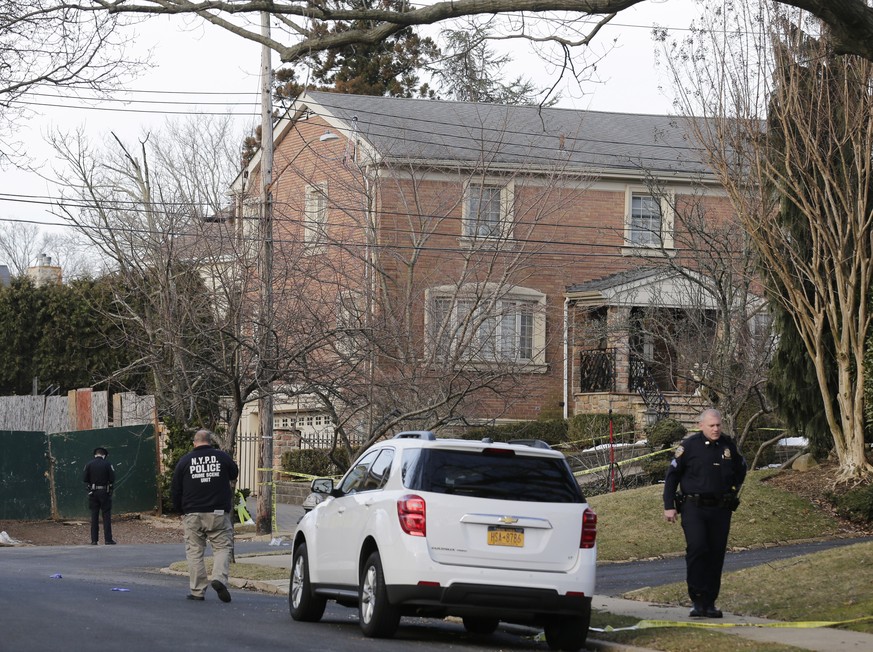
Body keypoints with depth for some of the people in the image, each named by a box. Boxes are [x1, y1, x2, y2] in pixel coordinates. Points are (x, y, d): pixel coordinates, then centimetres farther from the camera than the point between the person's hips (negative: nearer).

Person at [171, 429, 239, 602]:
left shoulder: (185, 461, 3)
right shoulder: (222, 457, 2)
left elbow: (175, 489, 6)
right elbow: (234, 475, 19)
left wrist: (180, 510, 17)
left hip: (193, 514, 1)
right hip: (218, 513, -1)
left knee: (194, 551, 6)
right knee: (222, 546, 5)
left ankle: (197, 590, 3)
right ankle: (219, 578, -19)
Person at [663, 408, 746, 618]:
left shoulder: (728, 445, 8)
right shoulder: (690, 445, -4)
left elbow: (740, 470, 28)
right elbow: (672, 475, 1)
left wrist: (732, 493, 19)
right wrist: (669, 506, -3)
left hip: (720, 509, 4)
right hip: (694, 507, -4)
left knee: (716, 554, 3)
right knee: (697, 548, -19)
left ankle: (710, 602, 11)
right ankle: (697, 600, -14)